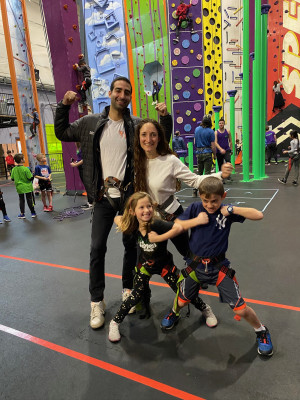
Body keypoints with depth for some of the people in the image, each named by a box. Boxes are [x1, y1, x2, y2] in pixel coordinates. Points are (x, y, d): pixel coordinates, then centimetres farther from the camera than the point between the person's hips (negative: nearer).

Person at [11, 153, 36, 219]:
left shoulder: (14, 169, -4)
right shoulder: (25, 169, -18)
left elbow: (12, 179, 4)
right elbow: (30, 178, -17)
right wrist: (32, 174, 1)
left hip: (19, 187, 4)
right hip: (27, 187, -4)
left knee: (21, 200, 13)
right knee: (29, 199, 7)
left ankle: (22, 214, 17)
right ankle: (33, 213, 18)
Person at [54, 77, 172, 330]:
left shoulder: (138, 125, 2)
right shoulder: (91, 123, 5)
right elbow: (62, 133, 16)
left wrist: (166, 118, -7)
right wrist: (64, 106, 4)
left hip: (129, 195, 0)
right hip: (103, 196, 1)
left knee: (131, 245, 11)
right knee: (97, 248, 2)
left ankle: (129, 290, 33)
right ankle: (97, 301, 19)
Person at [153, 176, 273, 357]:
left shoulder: (226, 212, -11)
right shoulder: (195, 208, -7)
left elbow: (258, 215, -17)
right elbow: (176, 225, -11)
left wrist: (231, 209, -23)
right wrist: (196, 221, -22)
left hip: (219, 266, -2)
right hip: (196, 265, 2)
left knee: (240, 309, -2)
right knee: (182, 301, 18)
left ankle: (262, 332, 29)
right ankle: (174, 314, 55)